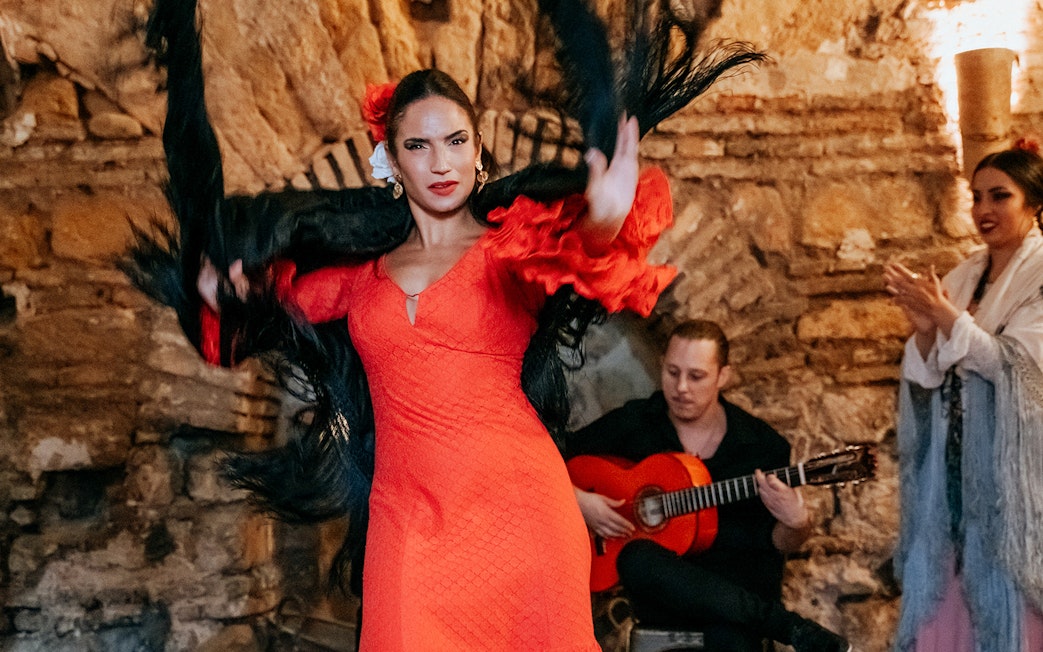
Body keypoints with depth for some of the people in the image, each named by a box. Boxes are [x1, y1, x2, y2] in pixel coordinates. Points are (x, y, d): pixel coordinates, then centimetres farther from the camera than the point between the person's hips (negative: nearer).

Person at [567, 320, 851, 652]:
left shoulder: (761, 444, 3)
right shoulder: (632, 423, 4)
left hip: (739, 586, -3)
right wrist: (577, 499, -8)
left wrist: (795, 522, -17)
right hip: (667, 591, 4)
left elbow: (780, 544, 6)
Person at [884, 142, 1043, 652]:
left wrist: (945, 315, -18)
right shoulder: (962, 278, 12)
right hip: (952, 461, 5)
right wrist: (924, 330, -11)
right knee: (947, 591, 6)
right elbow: (927, 379, 8)